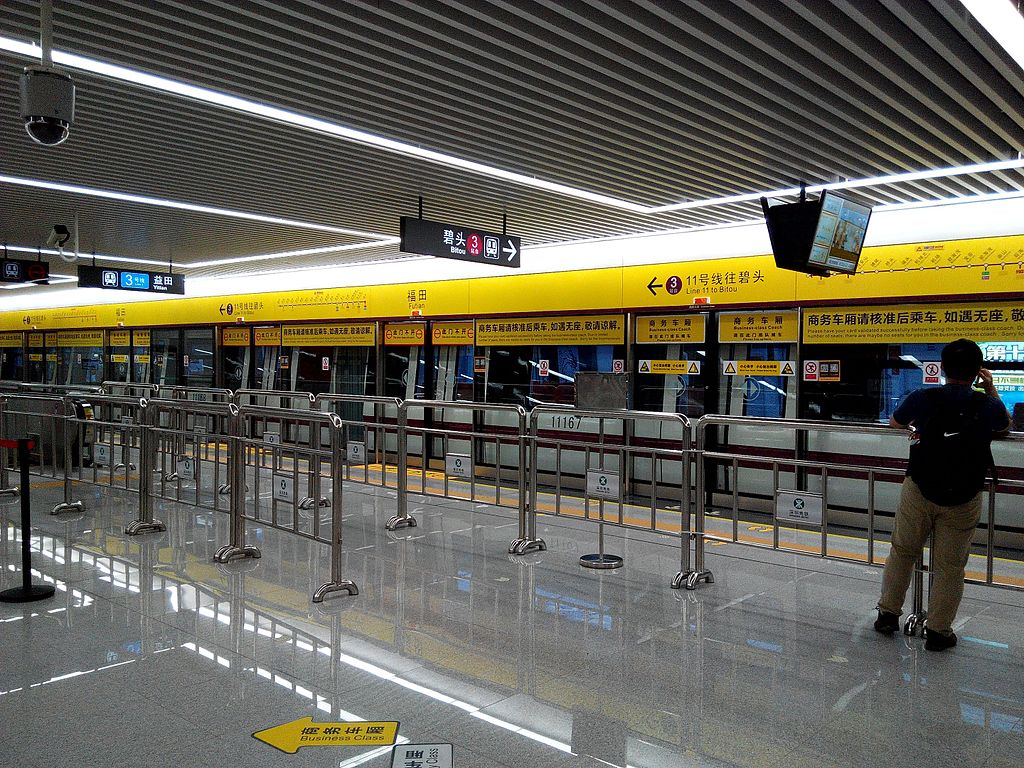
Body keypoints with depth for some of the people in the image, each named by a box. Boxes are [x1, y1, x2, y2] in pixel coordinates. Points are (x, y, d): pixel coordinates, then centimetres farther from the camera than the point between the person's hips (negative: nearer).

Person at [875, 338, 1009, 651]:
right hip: (963, 500, 0)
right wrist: (991, 389, 18)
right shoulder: (988, 406, -12)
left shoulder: (922, 398, -12)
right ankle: (938, 631, 22)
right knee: (950, 566, 11)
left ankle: (887, 614, 29)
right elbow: (1005, 426, 14)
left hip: (918, 491, 0)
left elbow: (895, 423, 9)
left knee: (902, 552, 18)